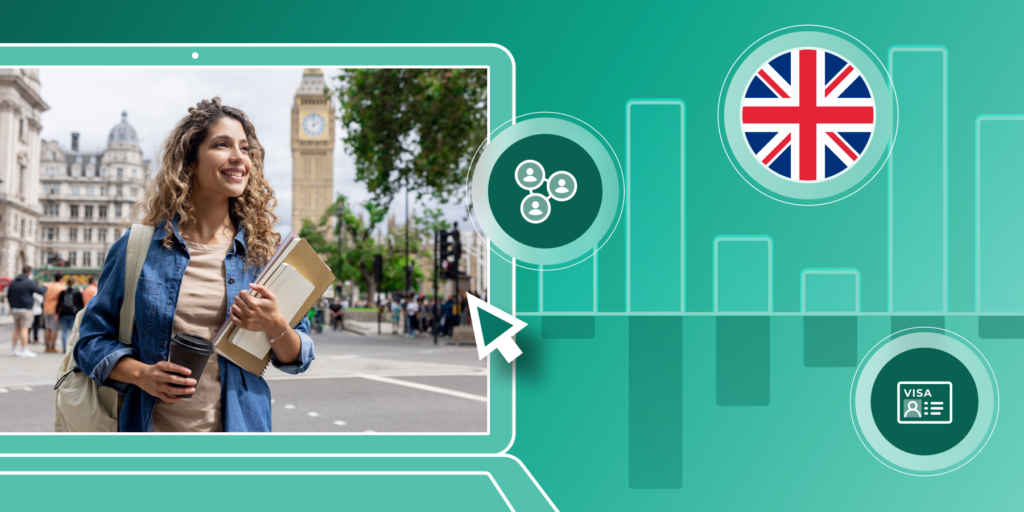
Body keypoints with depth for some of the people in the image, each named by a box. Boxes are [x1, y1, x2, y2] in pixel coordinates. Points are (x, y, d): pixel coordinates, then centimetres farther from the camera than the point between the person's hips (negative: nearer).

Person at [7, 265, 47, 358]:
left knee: (17, 329, 13)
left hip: (14, 309, 7)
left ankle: (13, 349, 13)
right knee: (24, 329, -6)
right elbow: (40, 291, -5)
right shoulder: (30, 282, -11)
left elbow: (8, 296, 15)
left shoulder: (13, 282, 10)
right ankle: (24, 350, -7)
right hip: (25, 309, -7)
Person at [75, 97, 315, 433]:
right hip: (151, 430, -1)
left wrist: (275, 327, -16)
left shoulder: (265, 251, 3)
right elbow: (92, 339, 4)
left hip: (235, 429, 1)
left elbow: (297, 359, 5)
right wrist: (141, 374, -13)